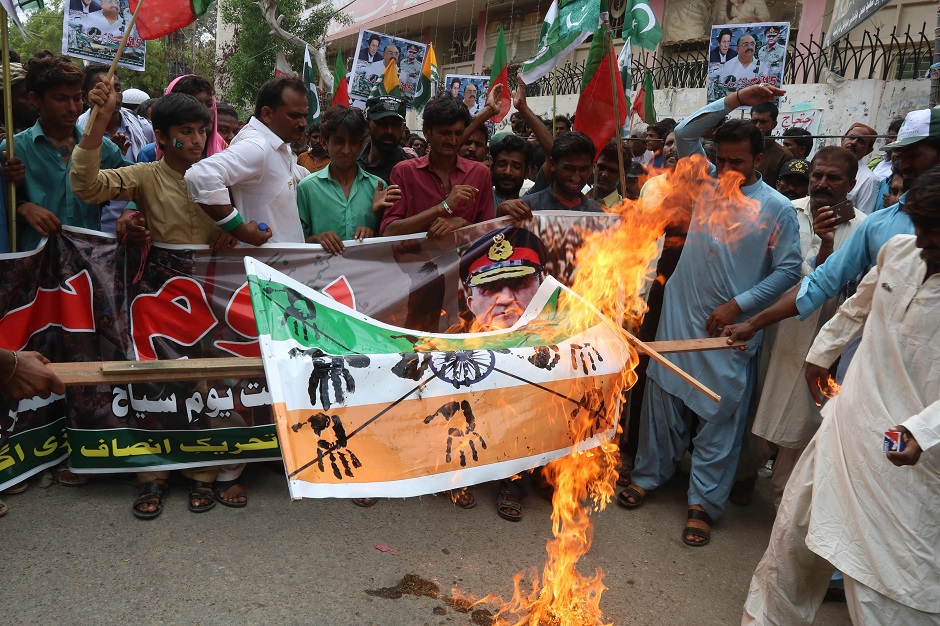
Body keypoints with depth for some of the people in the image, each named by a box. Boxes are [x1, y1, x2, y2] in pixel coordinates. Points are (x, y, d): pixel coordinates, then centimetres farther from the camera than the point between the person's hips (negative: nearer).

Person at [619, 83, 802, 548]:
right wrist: (734, 100, -7)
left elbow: (788, 270, -4)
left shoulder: (777, 208, -2)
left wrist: (737, 305, -11)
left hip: (731, 327, -3)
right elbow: (684, 134, -2)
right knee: (663, 397, 11)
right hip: (679, 316, 3)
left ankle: (703, 504, 15)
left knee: (721, 414, 2)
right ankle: (648, 475, 28)